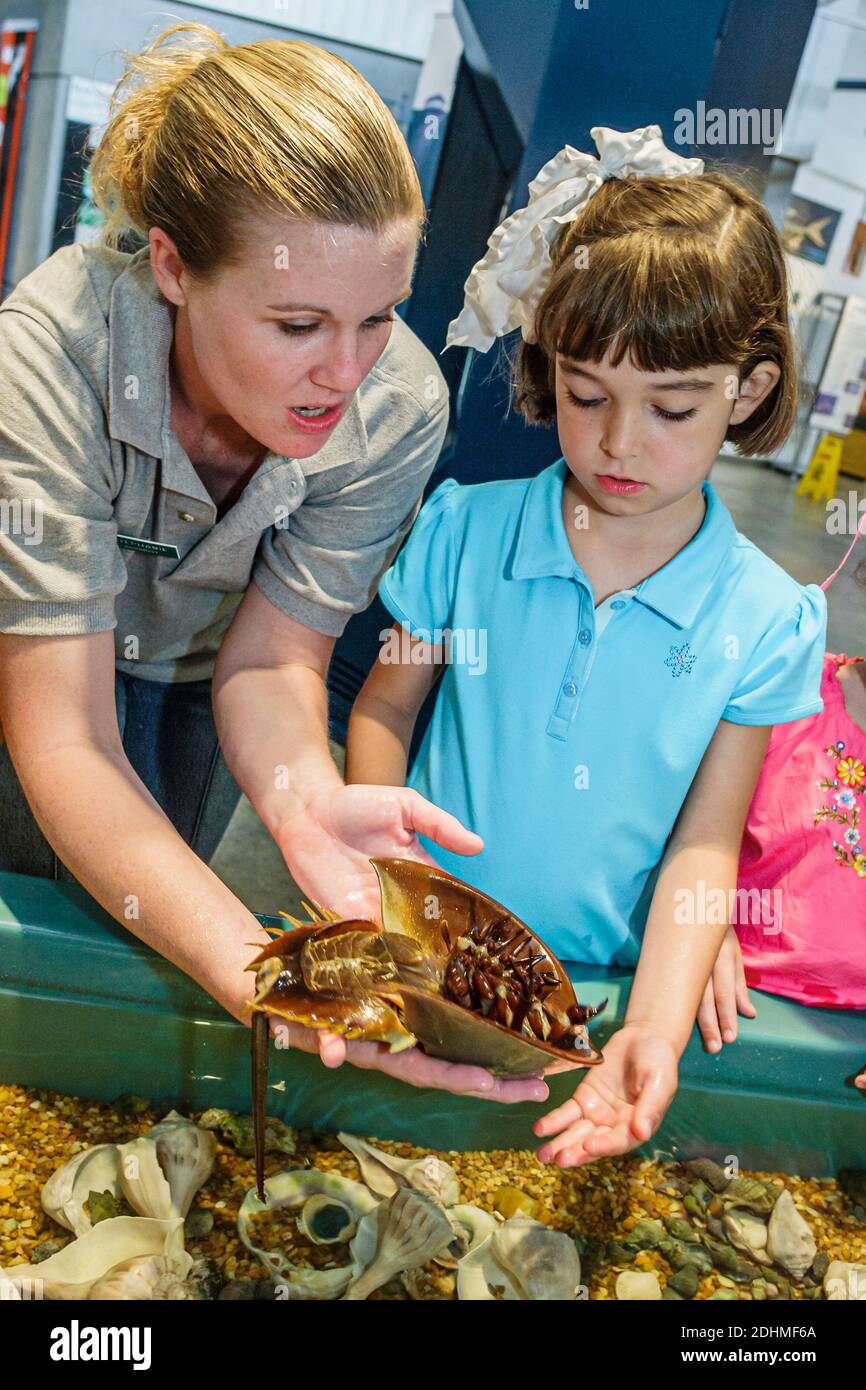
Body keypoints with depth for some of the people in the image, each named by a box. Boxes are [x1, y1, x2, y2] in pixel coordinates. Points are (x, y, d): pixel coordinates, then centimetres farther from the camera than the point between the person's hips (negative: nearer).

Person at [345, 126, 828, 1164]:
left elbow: (703, 842, -5)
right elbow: (384, 707, 4)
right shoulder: (465, 533, -7)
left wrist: (655, 1025, -17)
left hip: (601, 986, 0)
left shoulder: (763, 619, -7)